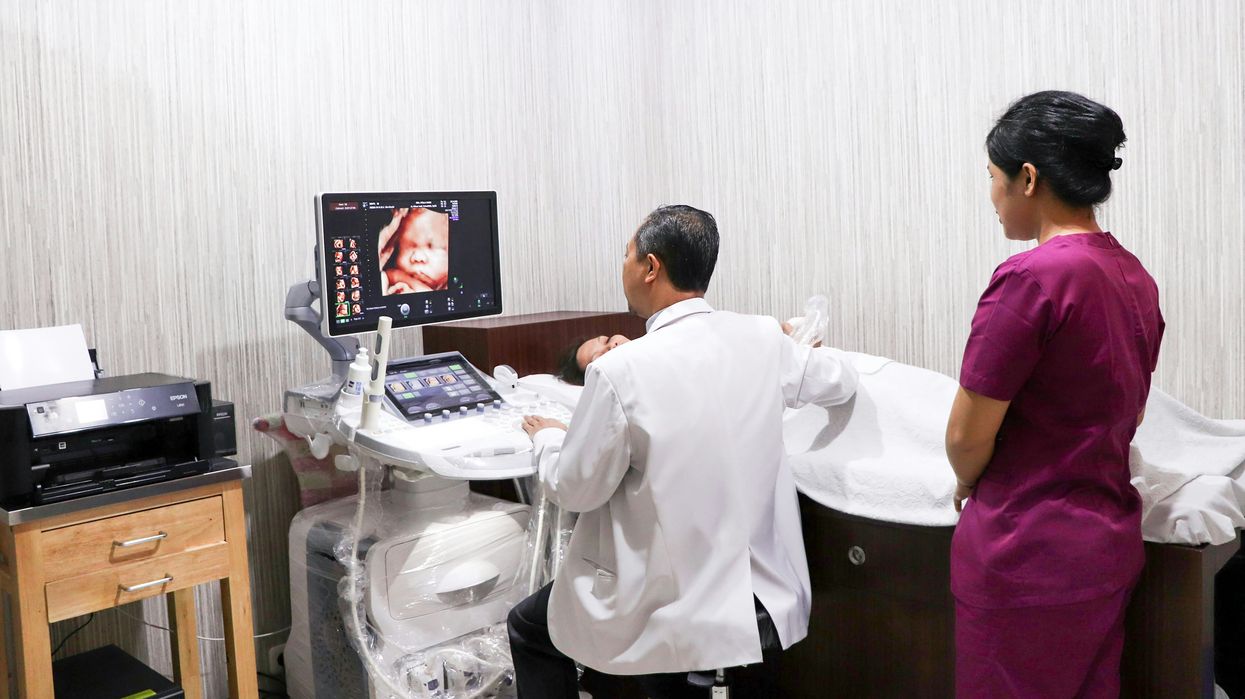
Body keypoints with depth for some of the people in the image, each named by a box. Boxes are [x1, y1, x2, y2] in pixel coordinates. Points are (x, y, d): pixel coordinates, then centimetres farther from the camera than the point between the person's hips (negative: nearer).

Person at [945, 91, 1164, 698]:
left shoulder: (1031, 278, -21)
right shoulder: (1135, 277, 5)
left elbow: (967, 436, -17)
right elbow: (1113, 418, 12)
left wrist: (969, 485, 4)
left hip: (1028, 556, -8)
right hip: (1112, 541, 8)